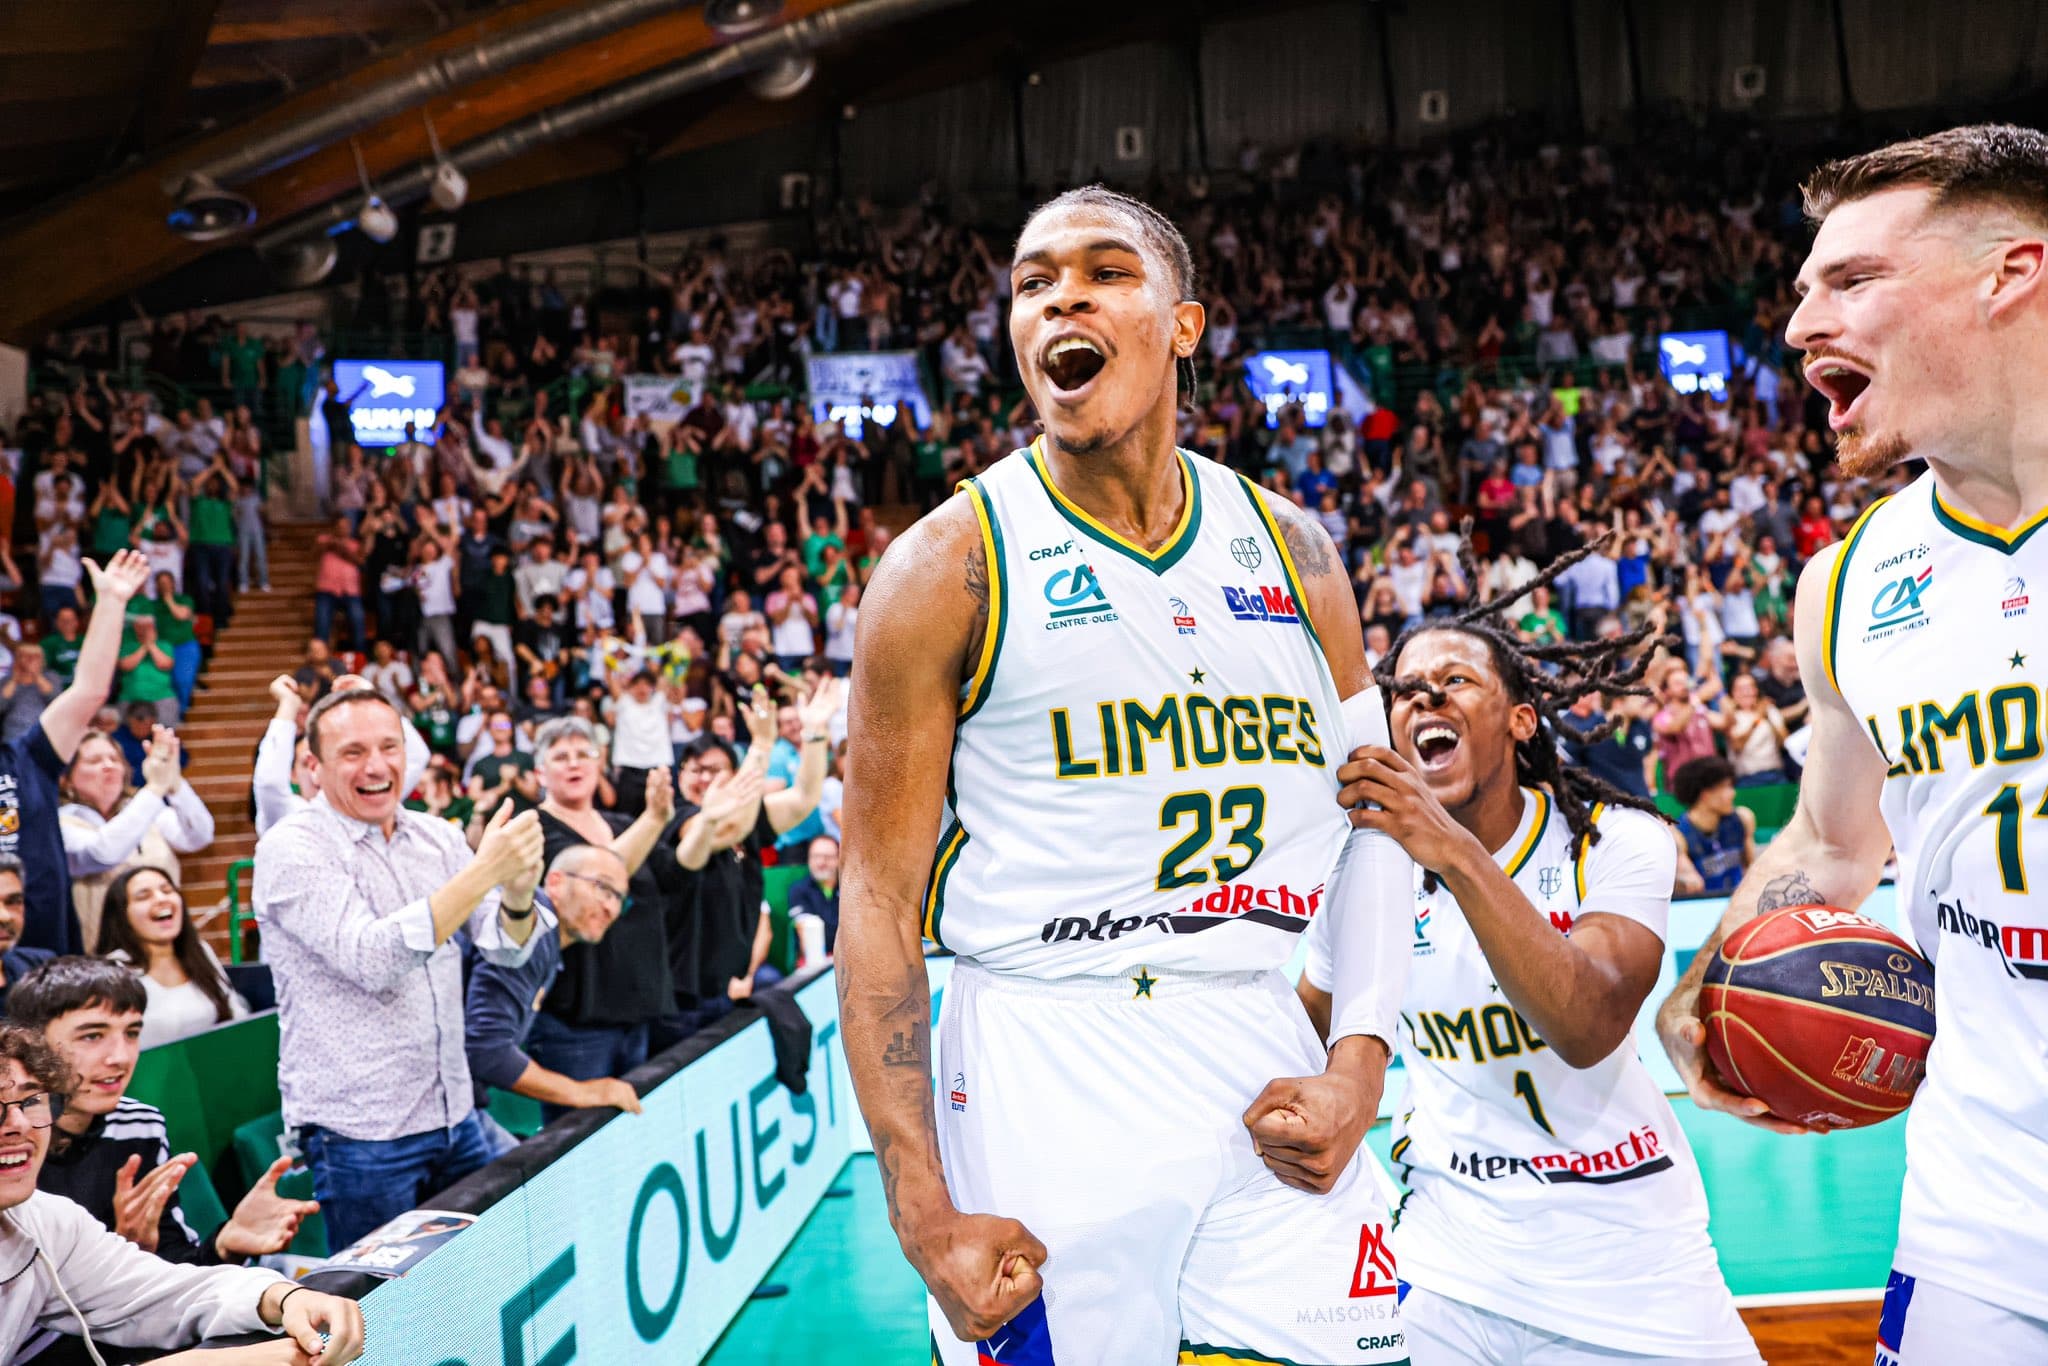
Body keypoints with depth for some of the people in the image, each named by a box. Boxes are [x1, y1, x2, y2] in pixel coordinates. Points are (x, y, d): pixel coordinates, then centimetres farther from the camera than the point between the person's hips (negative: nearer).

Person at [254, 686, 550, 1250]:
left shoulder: (437, 837, 7)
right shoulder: (290, 848, -11)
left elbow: (506, 949, 1)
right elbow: (372, 961, -23)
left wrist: (519, 891, -22)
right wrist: (484, 871, -29)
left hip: (456, 1117, 6)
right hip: (358, 1134, -6)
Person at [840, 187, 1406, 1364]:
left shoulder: (1293, 551, 8)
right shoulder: (949, 568, -4)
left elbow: (1373, 829, 13)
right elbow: (881, 896, -6)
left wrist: (1360, 1066, -2)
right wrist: (925, 1214, -13)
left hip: (1278, 1078, 4)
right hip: (1045, 1086, -3)